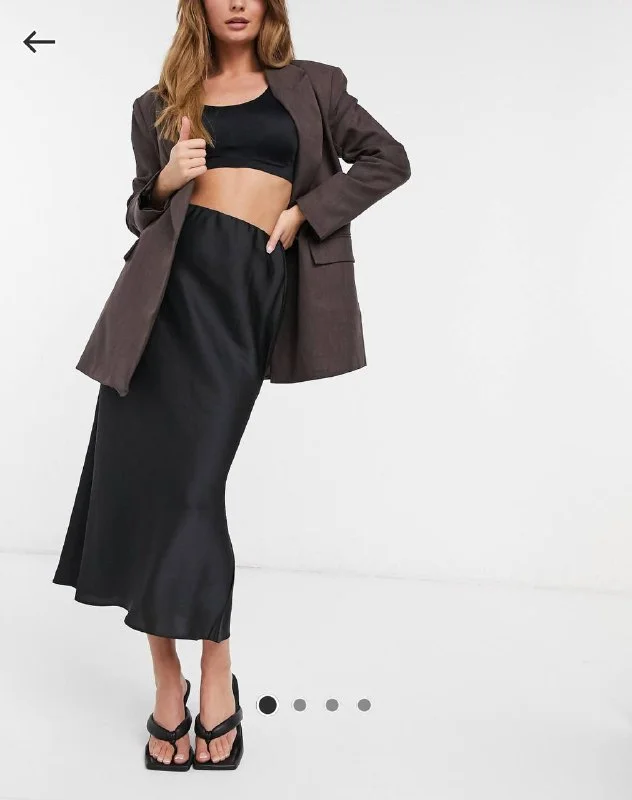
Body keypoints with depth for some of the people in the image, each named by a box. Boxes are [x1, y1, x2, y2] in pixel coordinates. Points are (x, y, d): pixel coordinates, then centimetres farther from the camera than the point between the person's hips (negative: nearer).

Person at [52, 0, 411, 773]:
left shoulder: (309, 86, 16)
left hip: (247, 284, -2)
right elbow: (140, 212, 20)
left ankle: (214, 672, 6)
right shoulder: (162, 103, 18)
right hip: (172, 274, 2)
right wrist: (164, 185, -2)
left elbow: (389, 159, 13)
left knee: (191, 475, -11)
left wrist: (303, 213, 3)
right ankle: (168, 681, 6)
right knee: (143, 464, -6)